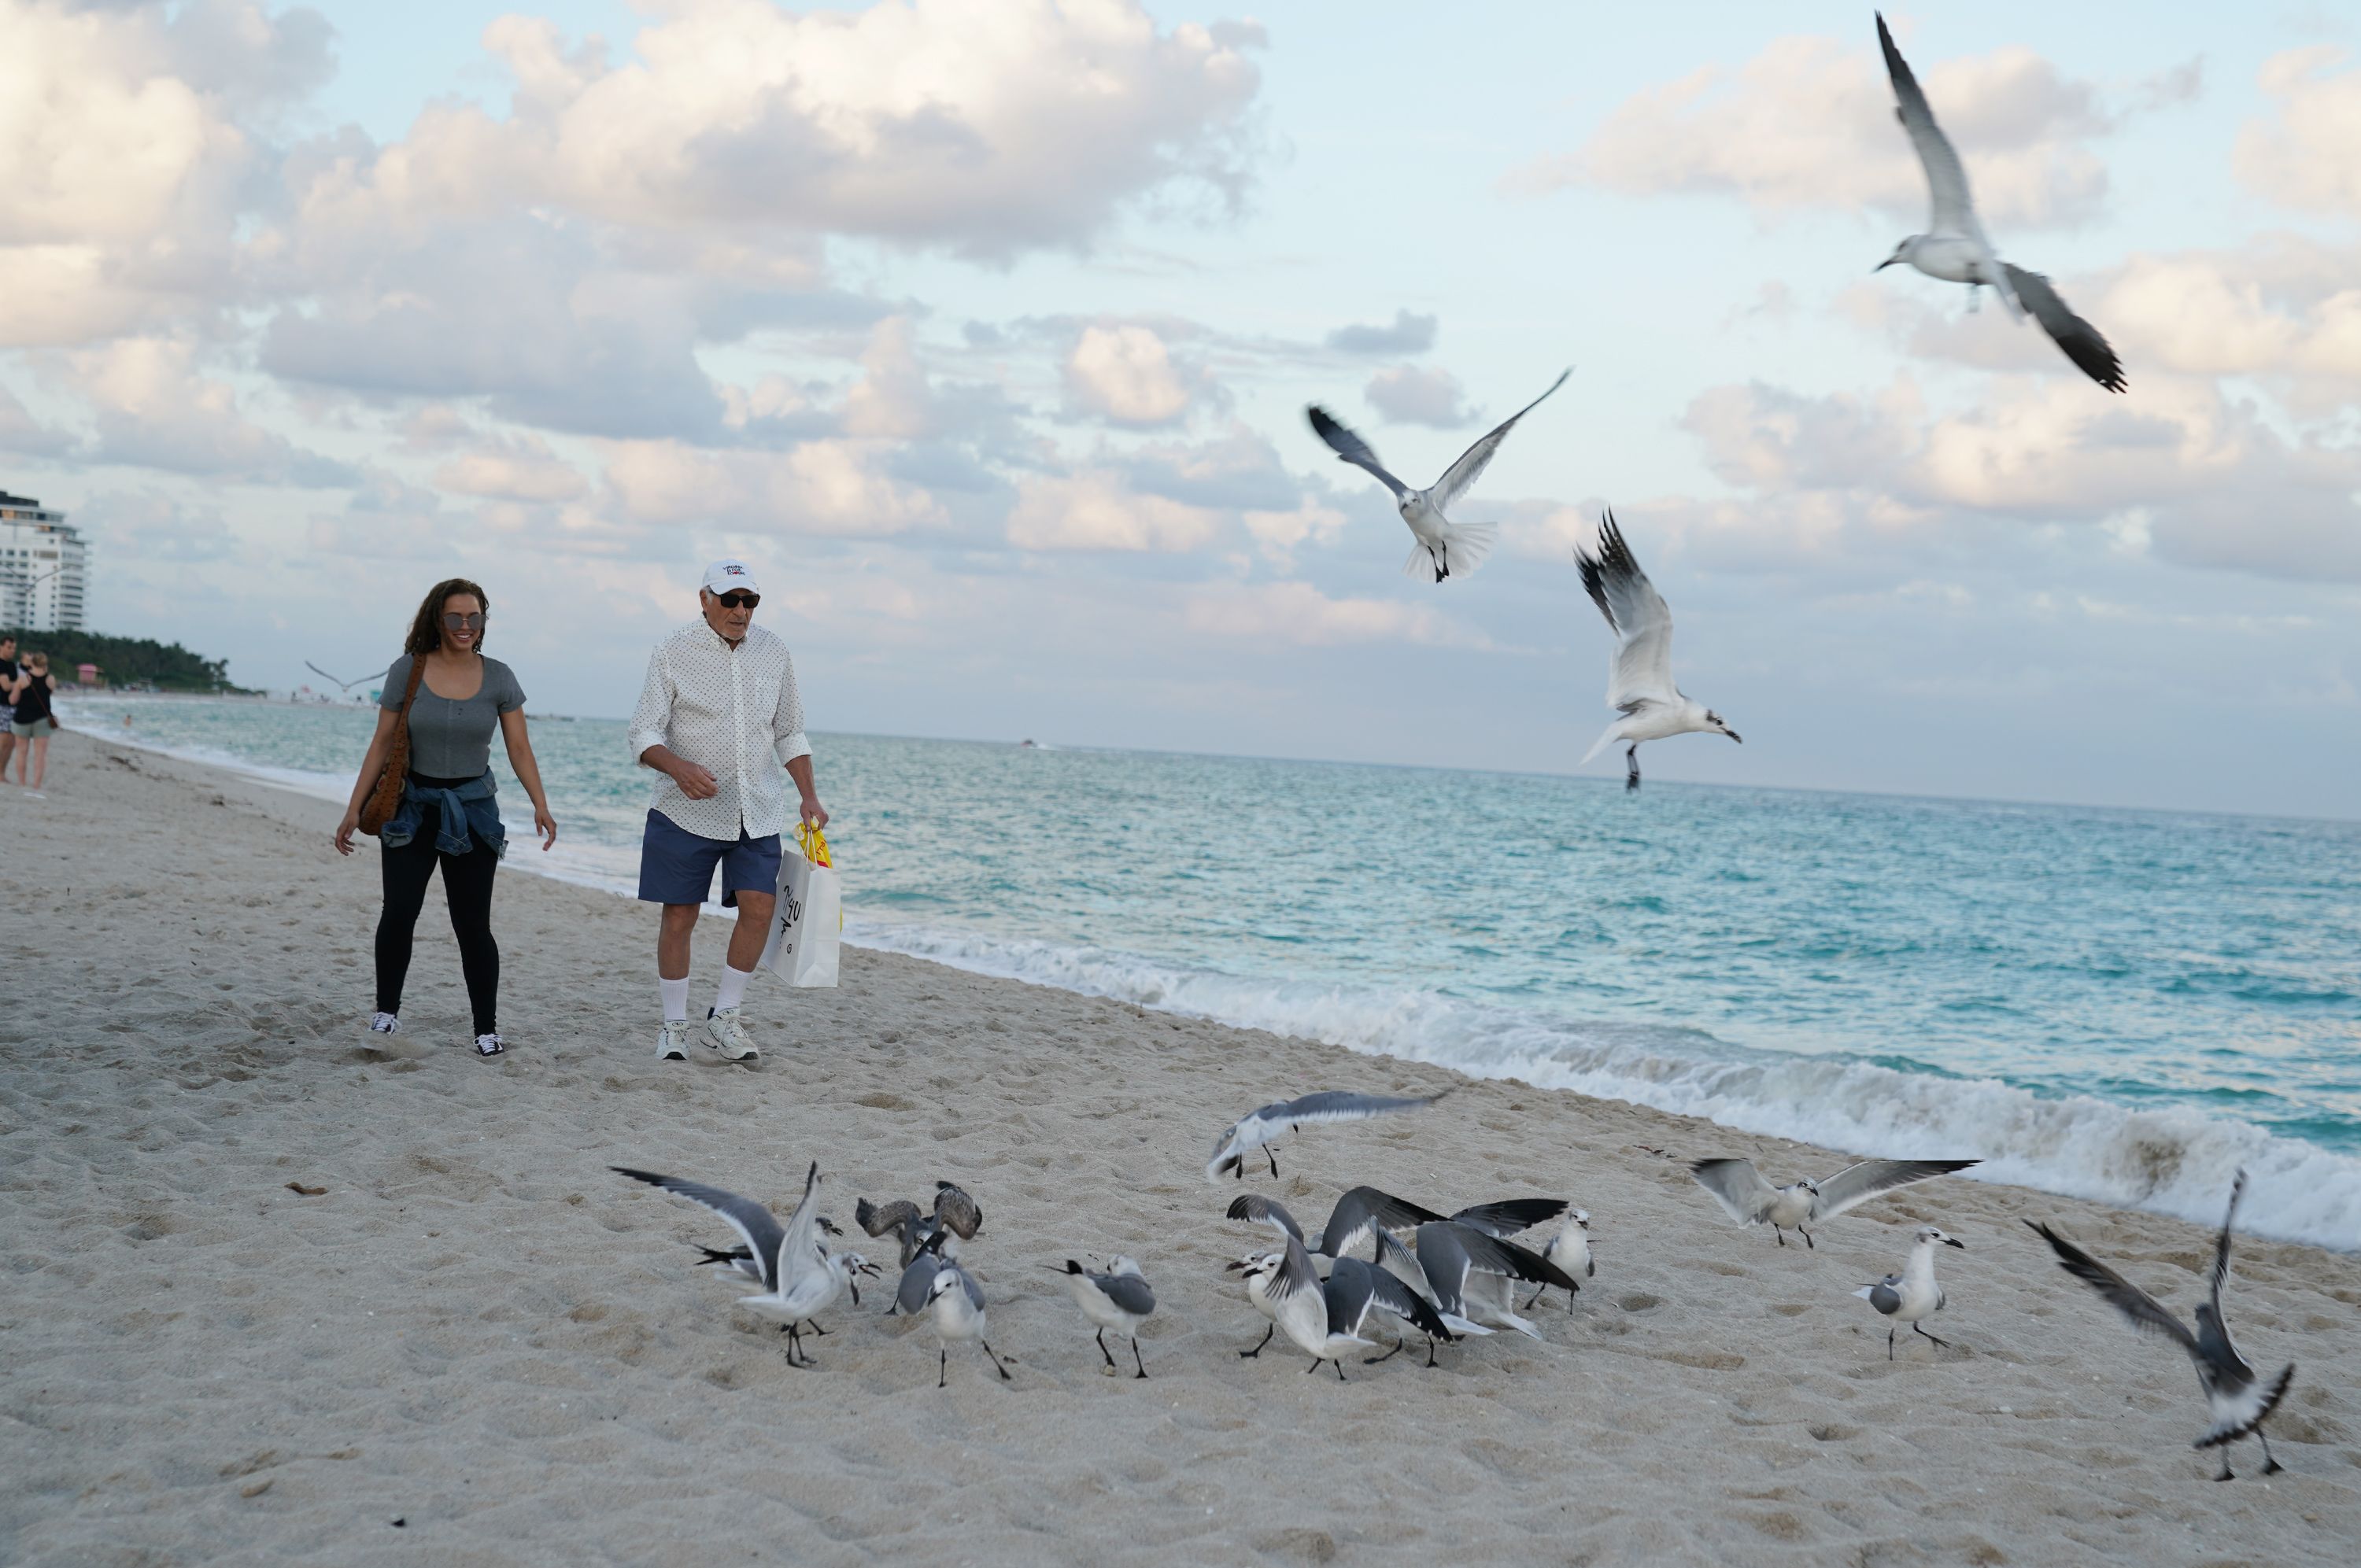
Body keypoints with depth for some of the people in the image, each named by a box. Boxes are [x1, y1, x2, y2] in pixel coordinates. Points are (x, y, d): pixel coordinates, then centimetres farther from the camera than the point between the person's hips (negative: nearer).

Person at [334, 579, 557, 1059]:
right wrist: (355, 808, 0)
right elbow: (382, 744, 2)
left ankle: (487, 1028, 6)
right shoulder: (407, 672, -2)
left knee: (473, 925, -1)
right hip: (411, 807, 0)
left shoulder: (498, 678, -1)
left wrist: (540, 805, -12)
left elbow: (520, 749, 1)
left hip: (472, 810, 0)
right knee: (398, 913, -10)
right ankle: (387, 1009, 9)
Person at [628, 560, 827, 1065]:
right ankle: (674, 1024, 13)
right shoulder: (673, 653, -5)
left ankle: (724, 1017, 6)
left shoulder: (773, 653, 8)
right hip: (687, 811, -3)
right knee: (679, 915, 0)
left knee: (759, 906, -8)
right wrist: (678, 767, -27)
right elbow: (643, 734, -7)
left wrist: (809, 795, 7)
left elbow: (790, 734, 17)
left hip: (757, 812, 3)